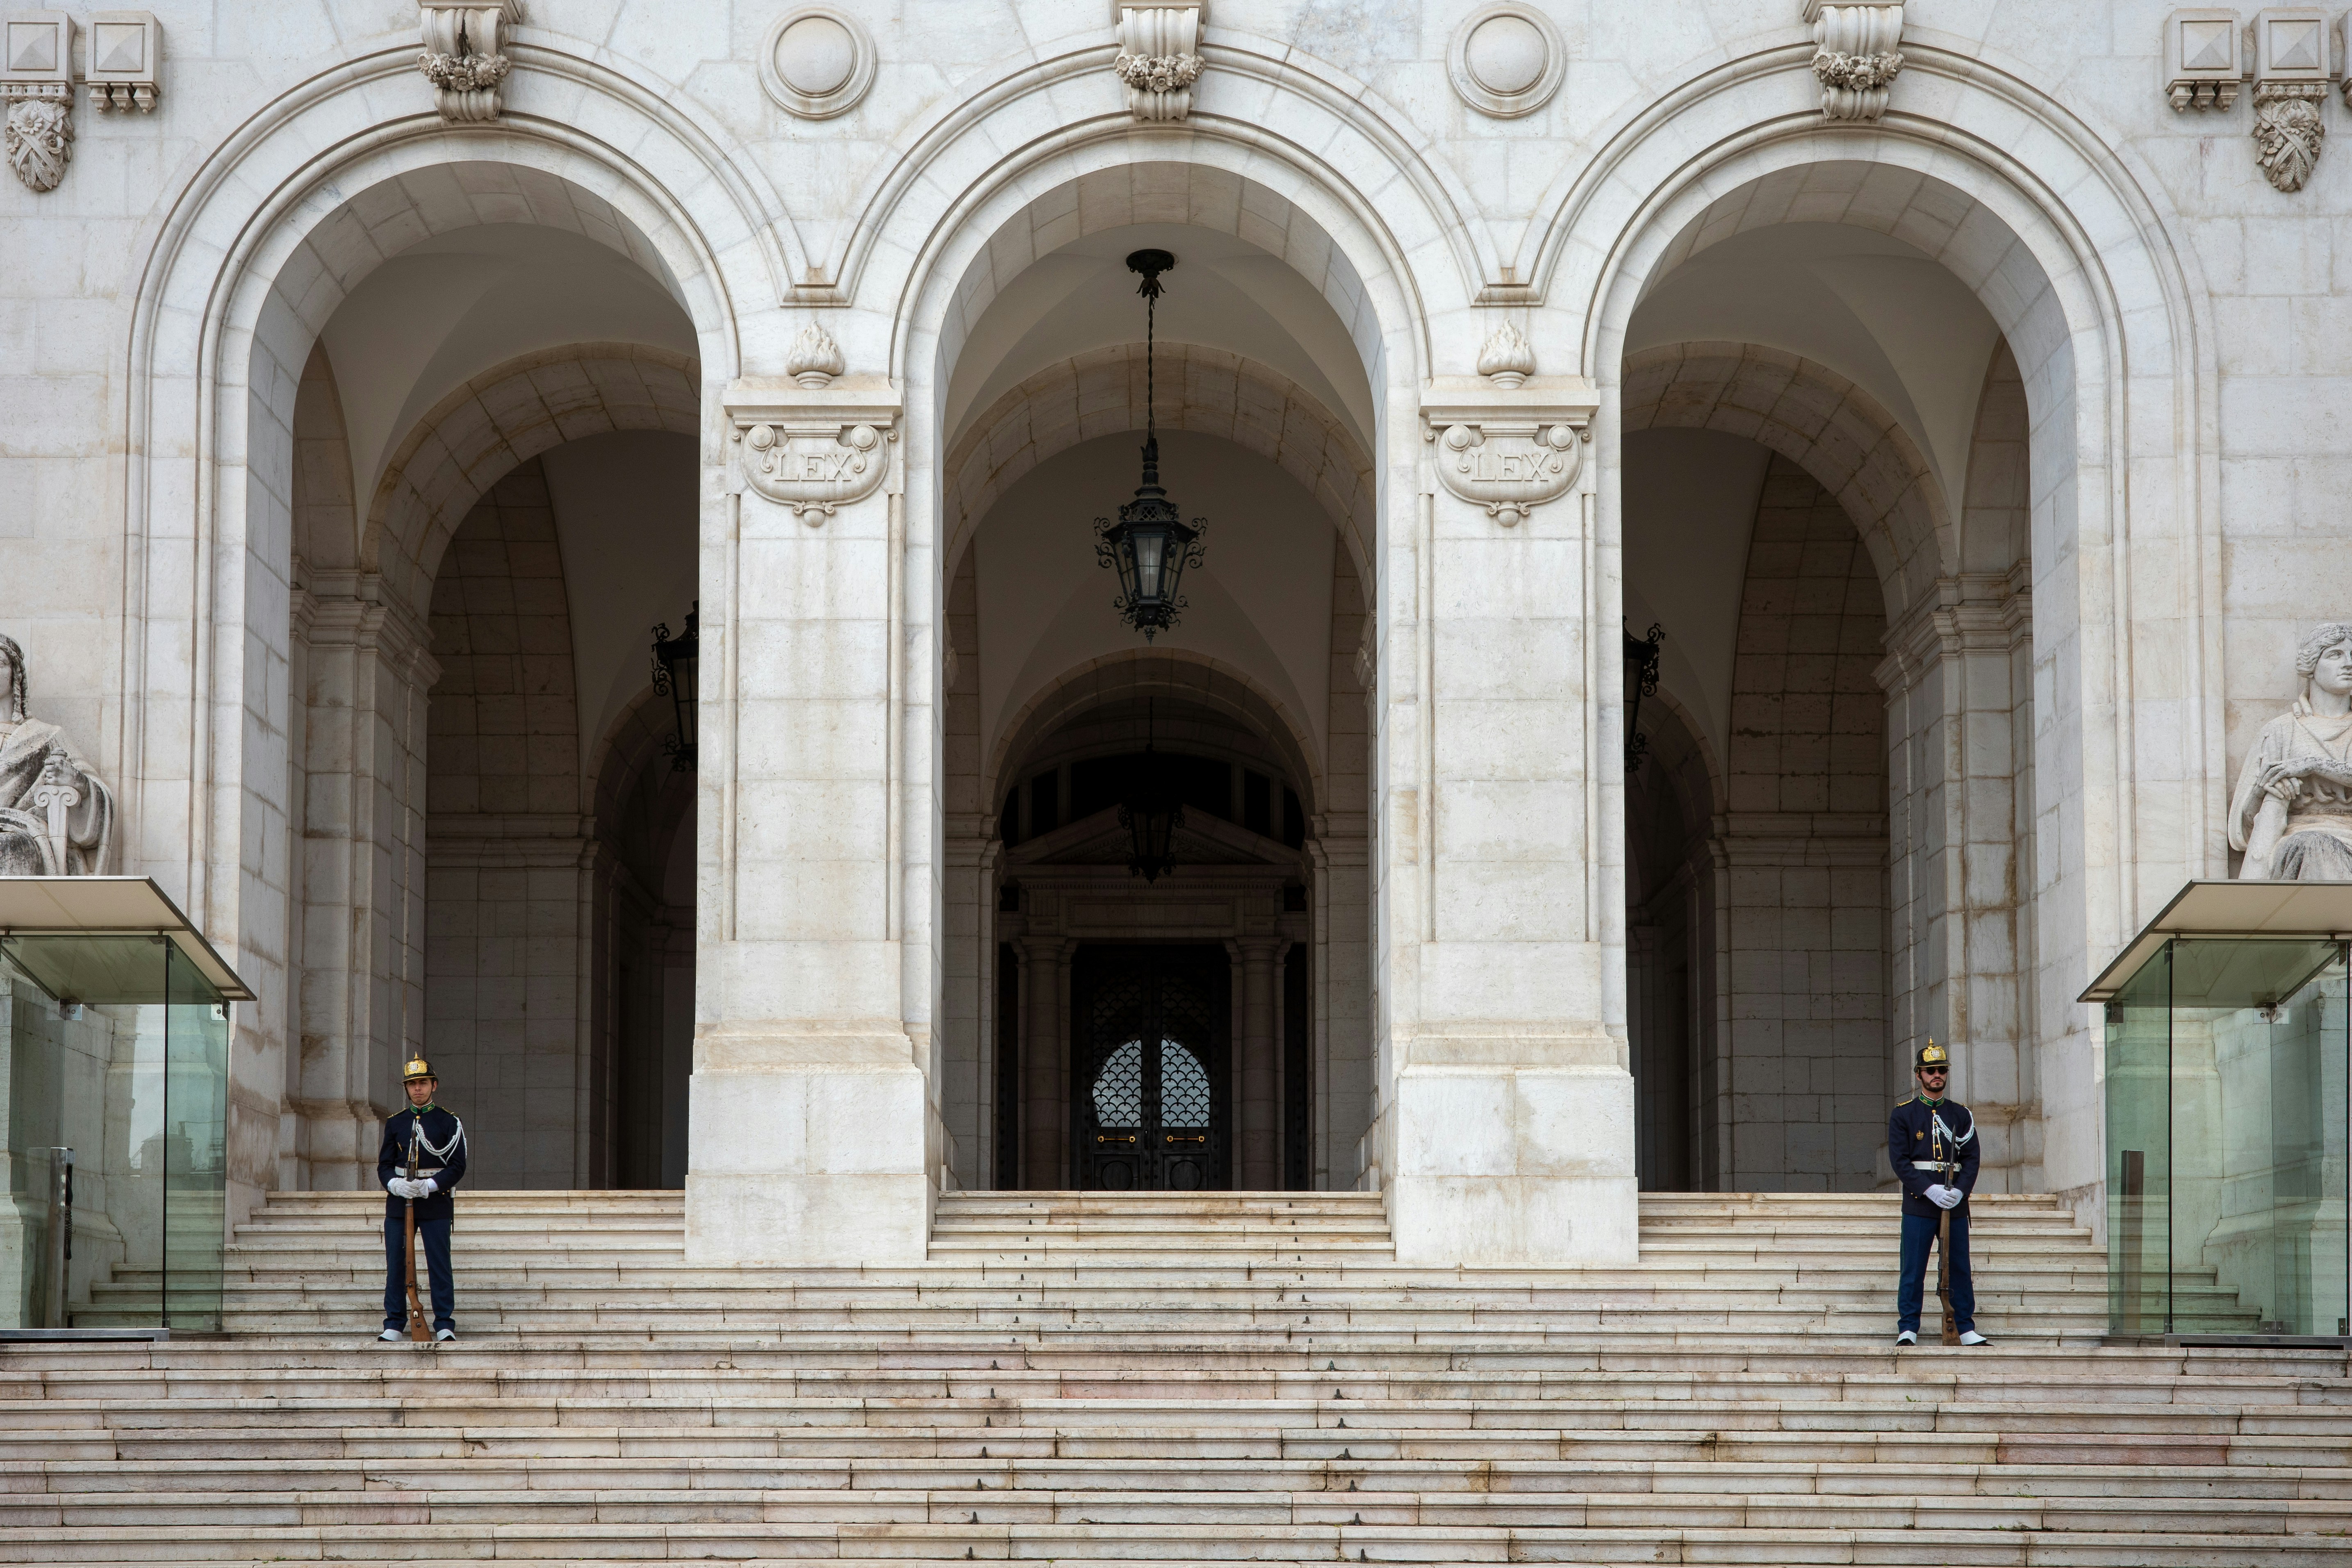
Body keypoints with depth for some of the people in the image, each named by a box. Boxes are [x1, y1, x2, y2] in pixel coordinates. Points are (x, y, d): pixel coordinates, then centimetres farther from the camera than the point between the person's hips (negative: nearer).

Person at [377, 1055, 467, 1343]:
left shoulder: (450, 1122, 2)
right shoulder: (395, 1123, 12)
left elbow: (457, 1167, -2)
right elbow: (384, 1165, 10)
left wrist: (430, 1186, -17)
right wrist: (395, 1184, -12)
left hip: (435, 1202, -3)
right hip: (399, 1202, 3)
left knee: (439, 1265, -4)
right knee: (396, 1265, 2)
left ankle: (445, 1325, 0)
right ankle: (394, 1325, 8)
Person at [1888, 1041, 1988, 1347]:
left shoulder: (1960, 1115, 11)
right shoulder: (1903, 1114, 2)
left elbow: (1971, 1158, 7)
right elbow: (1900, 1160, -5)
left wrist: (1960, 1191, -11)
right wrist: (1930, 1190, -16)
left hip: (1956, 1206, 3)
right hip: (1919, 1206, -3)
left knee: (1960, 1269, 6)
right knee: (1913, 1270, -2)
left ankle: (1967, 1330, 13)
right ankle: (1908, 1330, 4)